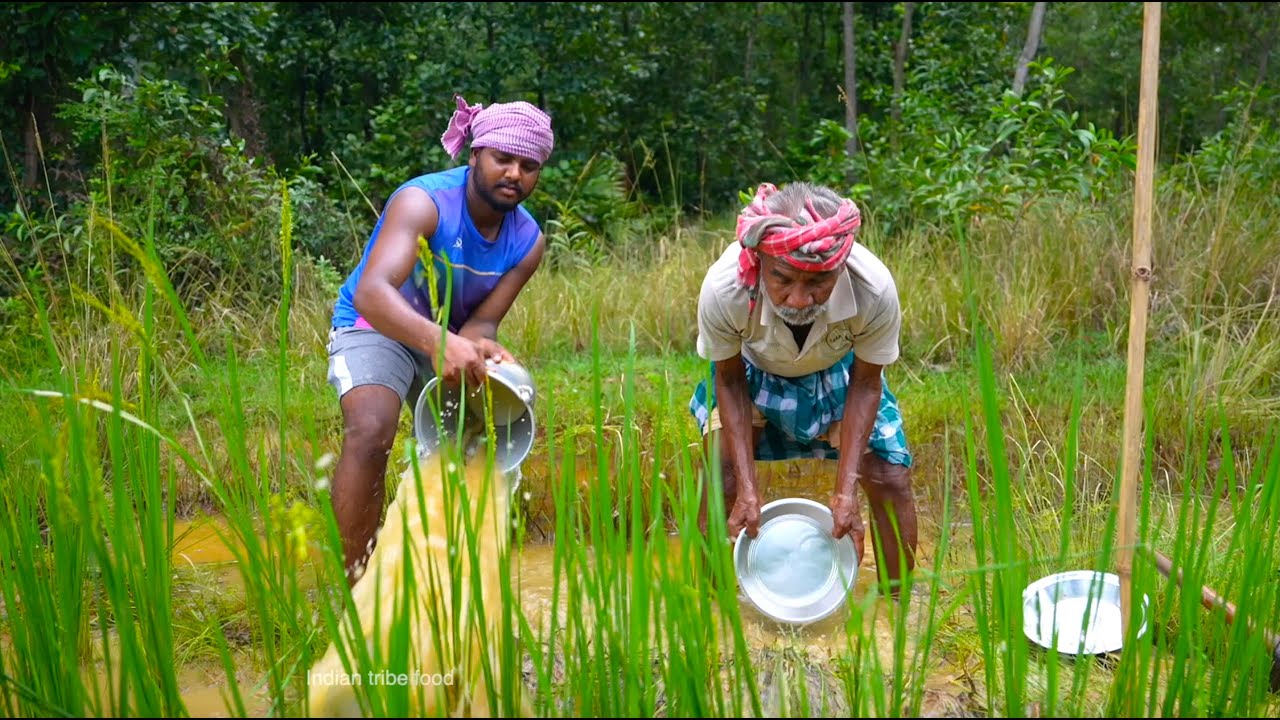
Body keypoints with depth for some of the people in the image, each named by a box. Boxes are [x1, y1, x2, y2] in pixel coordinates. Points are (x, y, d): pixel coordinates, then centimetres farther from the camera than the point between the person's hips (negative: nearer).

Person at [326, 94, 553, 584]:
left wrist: (480, 348, -39)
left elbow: (482, 322, -14)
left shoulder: (528, 242, -10)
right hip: (373, 327, -6)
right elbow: (372, 293, -43)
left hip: (450, 338, 7)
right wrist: (440, 341, -61)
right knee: (370, 433, -30)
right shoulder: (424, 201, -28)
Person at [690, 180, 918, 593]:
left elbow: (865, 383, -20)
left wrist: (845, 492, -23)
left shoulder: (875, 289, -39)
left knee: (891, 481, -3)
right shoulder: (723, 289, -40)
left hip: (838, 372, 1)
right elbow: (730, 381, -21)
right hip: (751, 370, 0)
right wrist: (748, 491, -23)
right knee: (721, 484, -9)